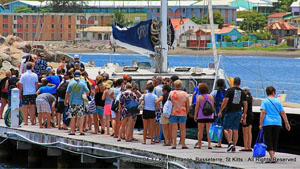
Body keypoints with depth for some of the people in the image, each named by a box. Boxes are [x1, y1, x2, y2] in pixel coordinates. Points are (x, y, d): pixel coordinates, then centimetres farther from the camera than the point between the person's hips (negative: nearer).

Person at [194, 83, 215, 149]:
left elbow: (197, 107, -5)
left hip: (201, 116, -2)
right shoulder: (211, 97, 4)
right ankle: (209, 144, -6)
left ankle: (199, 144, 10)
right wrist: (213, 113, 21)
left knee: (200, 131, 5)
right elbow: (213, 106, 9)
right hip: (209, 116, 2)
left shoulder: (199, 97, -4)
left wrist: (195, 115, 1)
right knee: (209, 131, 1)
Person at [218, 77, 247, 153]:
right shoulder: (242, 92, 6)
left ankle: (230, 142, -18)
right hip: (238, 112, 4)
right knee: (235, 130, 7)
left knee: (226, 129, 2)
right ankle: (234, 147, 7)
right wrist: (244, 114, 20)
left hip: (230, 112, -4)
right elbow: (245, 104, 9)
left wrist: (220, 111, -7)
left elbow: (225, 101, -12)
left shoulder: (230, 90, -7)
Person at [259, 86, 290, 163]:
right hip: (277, 123, 2)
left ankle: (272, 157, -12)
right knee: (275, 141, 13)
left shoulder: (265, 101, 0)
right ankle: (272, 157, 11)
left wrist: (261, 124, -8)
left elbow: (263, 112, -9)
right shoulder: (278, 101, 7)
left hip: (267, 123, -2)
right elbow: (282, 113, 7)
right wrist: (287, 123, 12)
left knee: (268, 141, 0)